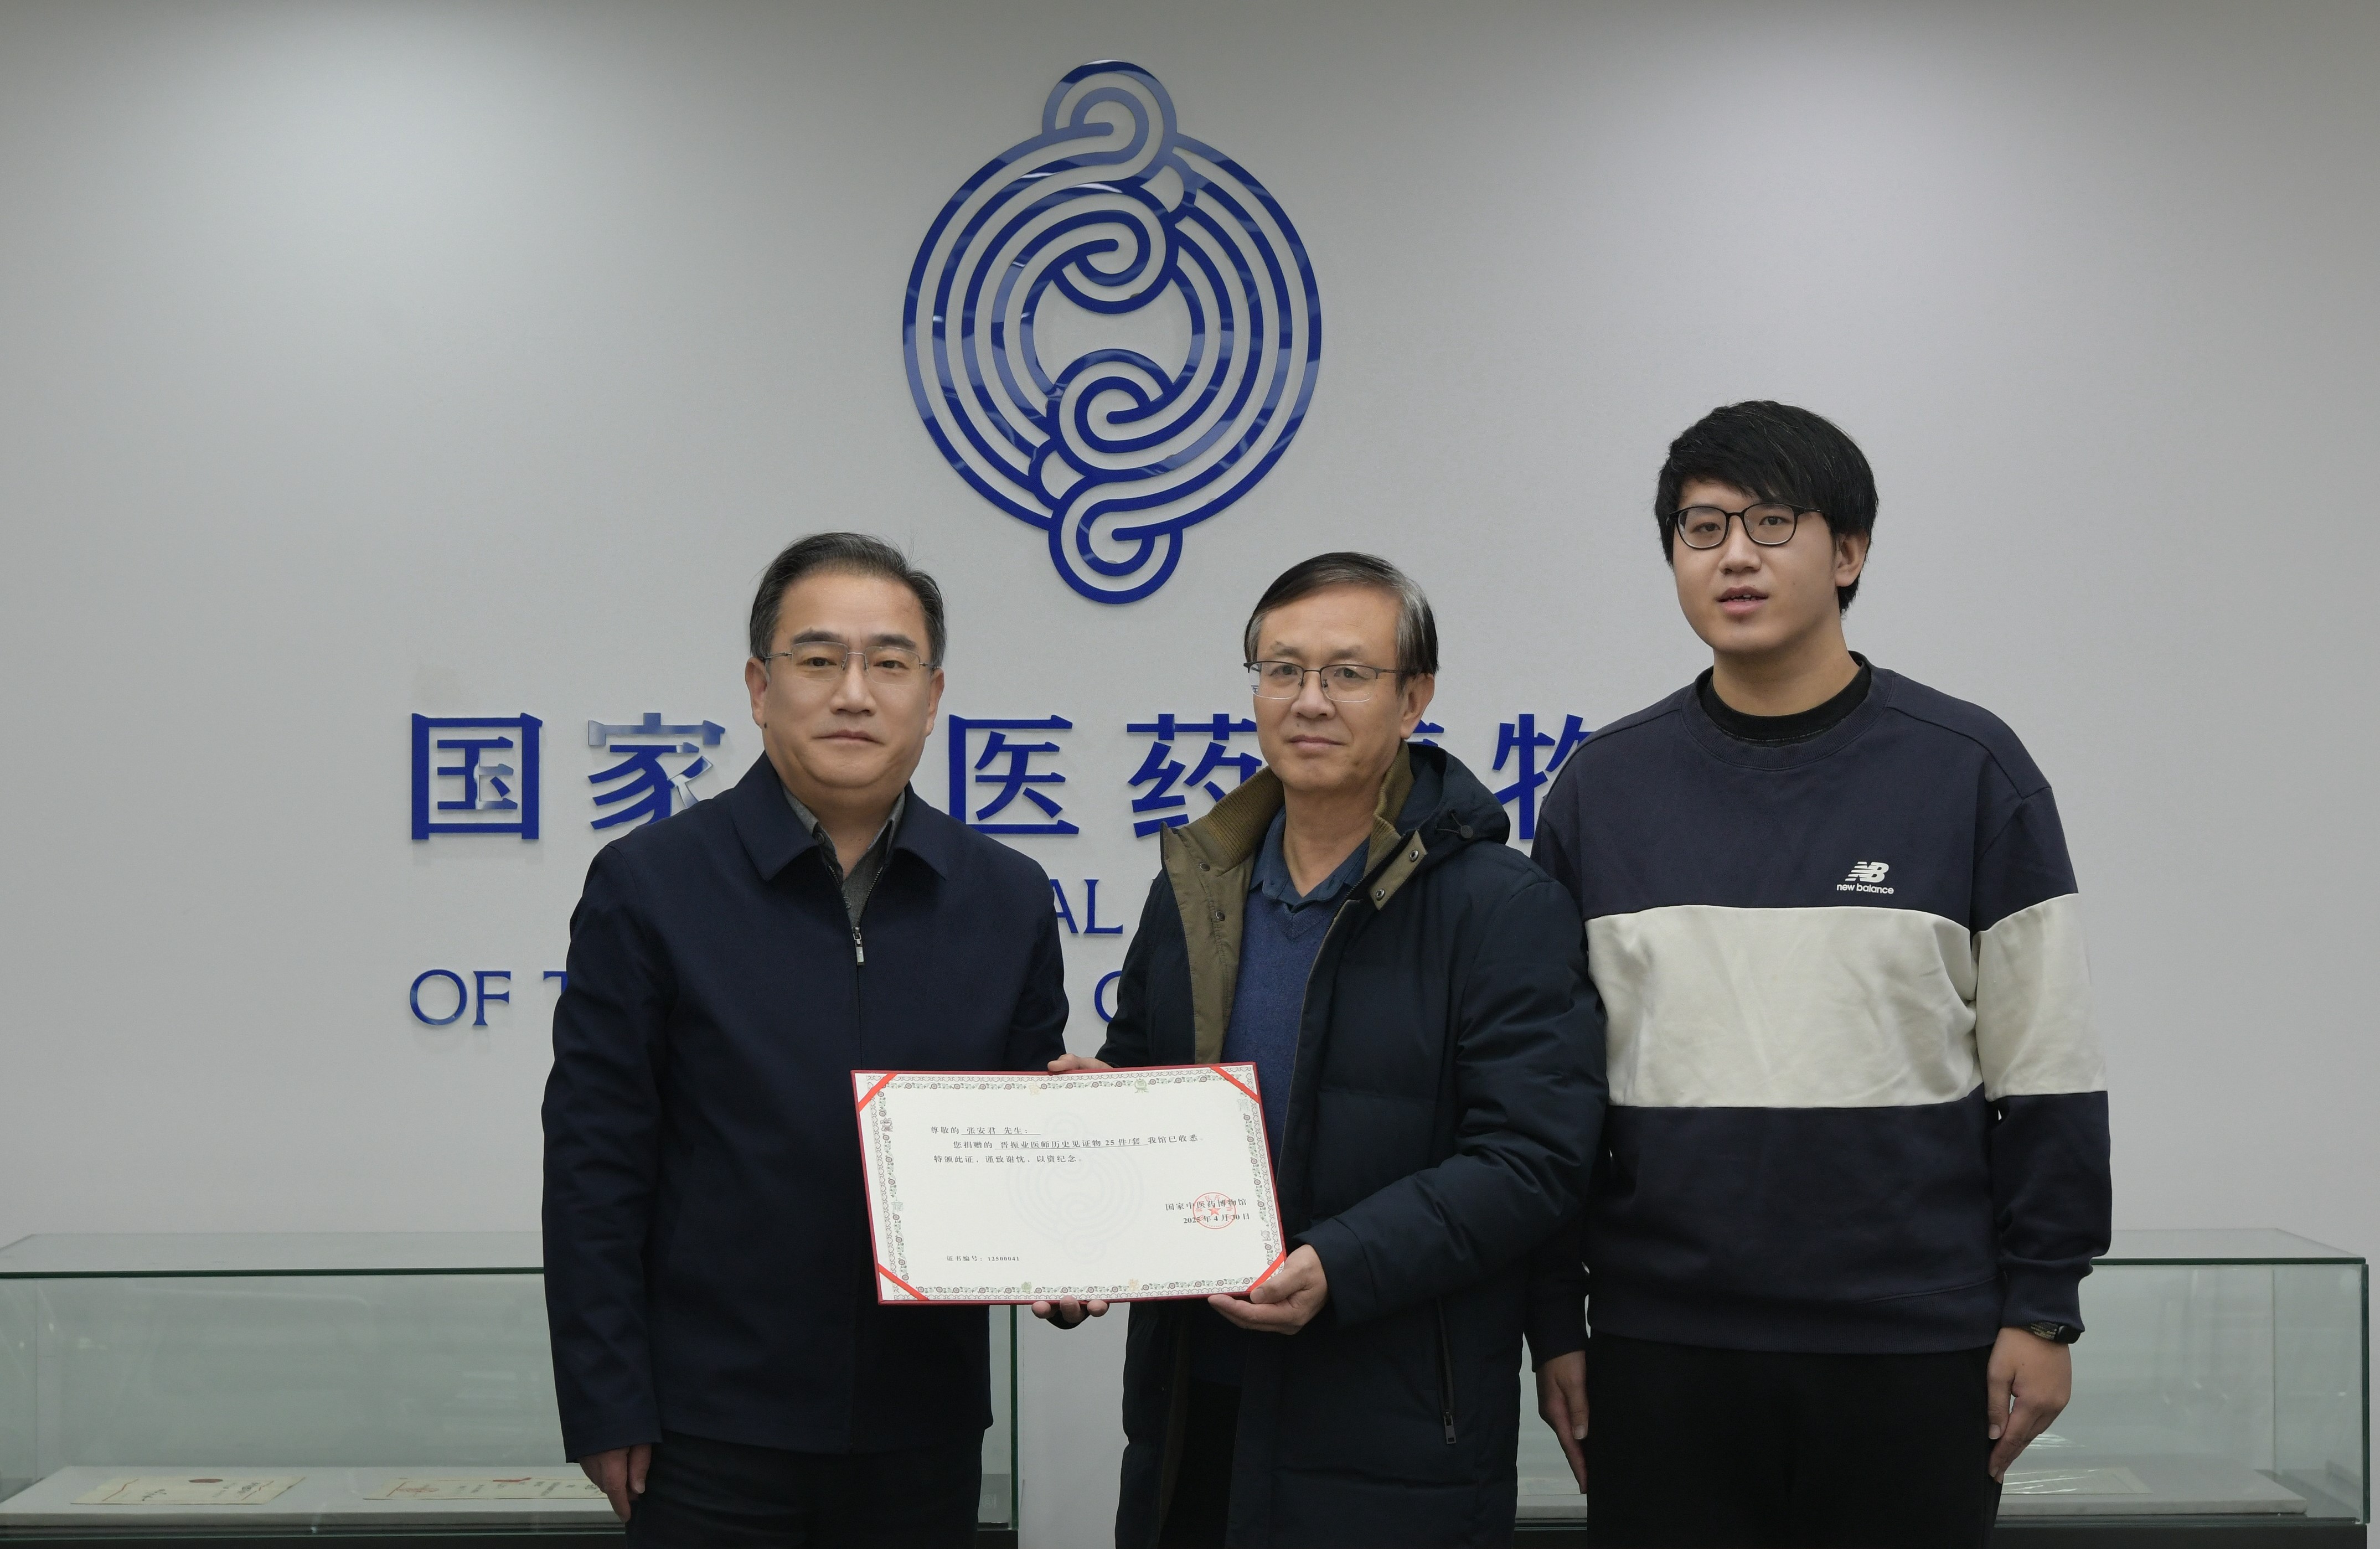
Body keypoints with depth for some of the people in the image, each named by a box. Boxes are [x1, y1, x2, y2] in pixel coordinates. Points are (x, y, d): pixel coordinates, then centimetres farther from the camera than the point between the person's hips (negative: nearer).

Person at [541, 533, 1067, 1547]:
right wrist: (606, 1410, -7)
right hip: (715, 1435, -3)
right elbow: (595, 1168, -4)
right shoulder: (649, 885, -3)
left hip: (924, 1430, 3)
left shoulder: (1007, 901, 6)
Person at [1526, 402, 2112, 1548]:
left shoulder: (1971, 771, 0)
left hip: (1913, 1349, -1)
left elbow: (2046, 1071, 0)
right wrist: (1555, 1318, 5)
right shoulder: (1604, 786, 5)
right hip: (1662, 1352, 2)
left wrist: (2041, 1312, -3)